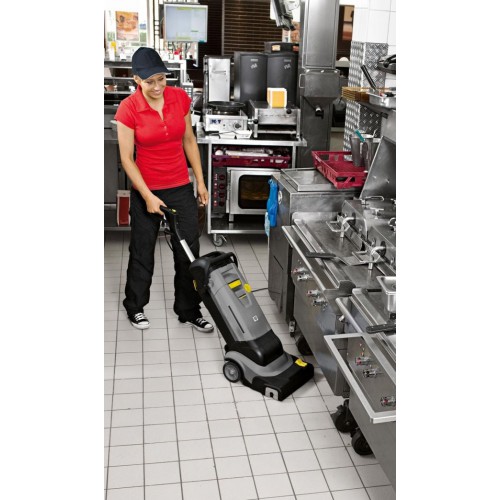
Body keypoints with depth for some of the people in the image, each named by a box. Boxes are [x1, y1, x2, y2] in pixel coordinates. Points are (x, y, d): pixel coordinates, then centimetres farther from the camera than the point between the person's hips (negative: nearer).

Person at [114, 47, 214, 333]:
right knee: (142, 252, 13)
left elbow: (189, 140, 6)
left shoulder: (180, 98, -5)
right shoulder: (128, 109, -16)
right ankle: (135, 307, 35)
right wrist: (148, 196, -16)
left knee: (189, 252, 8)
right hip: (147, 191, -3)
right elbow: (127, 158, -12)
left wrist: (200, 181, 5)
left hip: (181, 188, 3)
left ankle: (189, 311, 25)